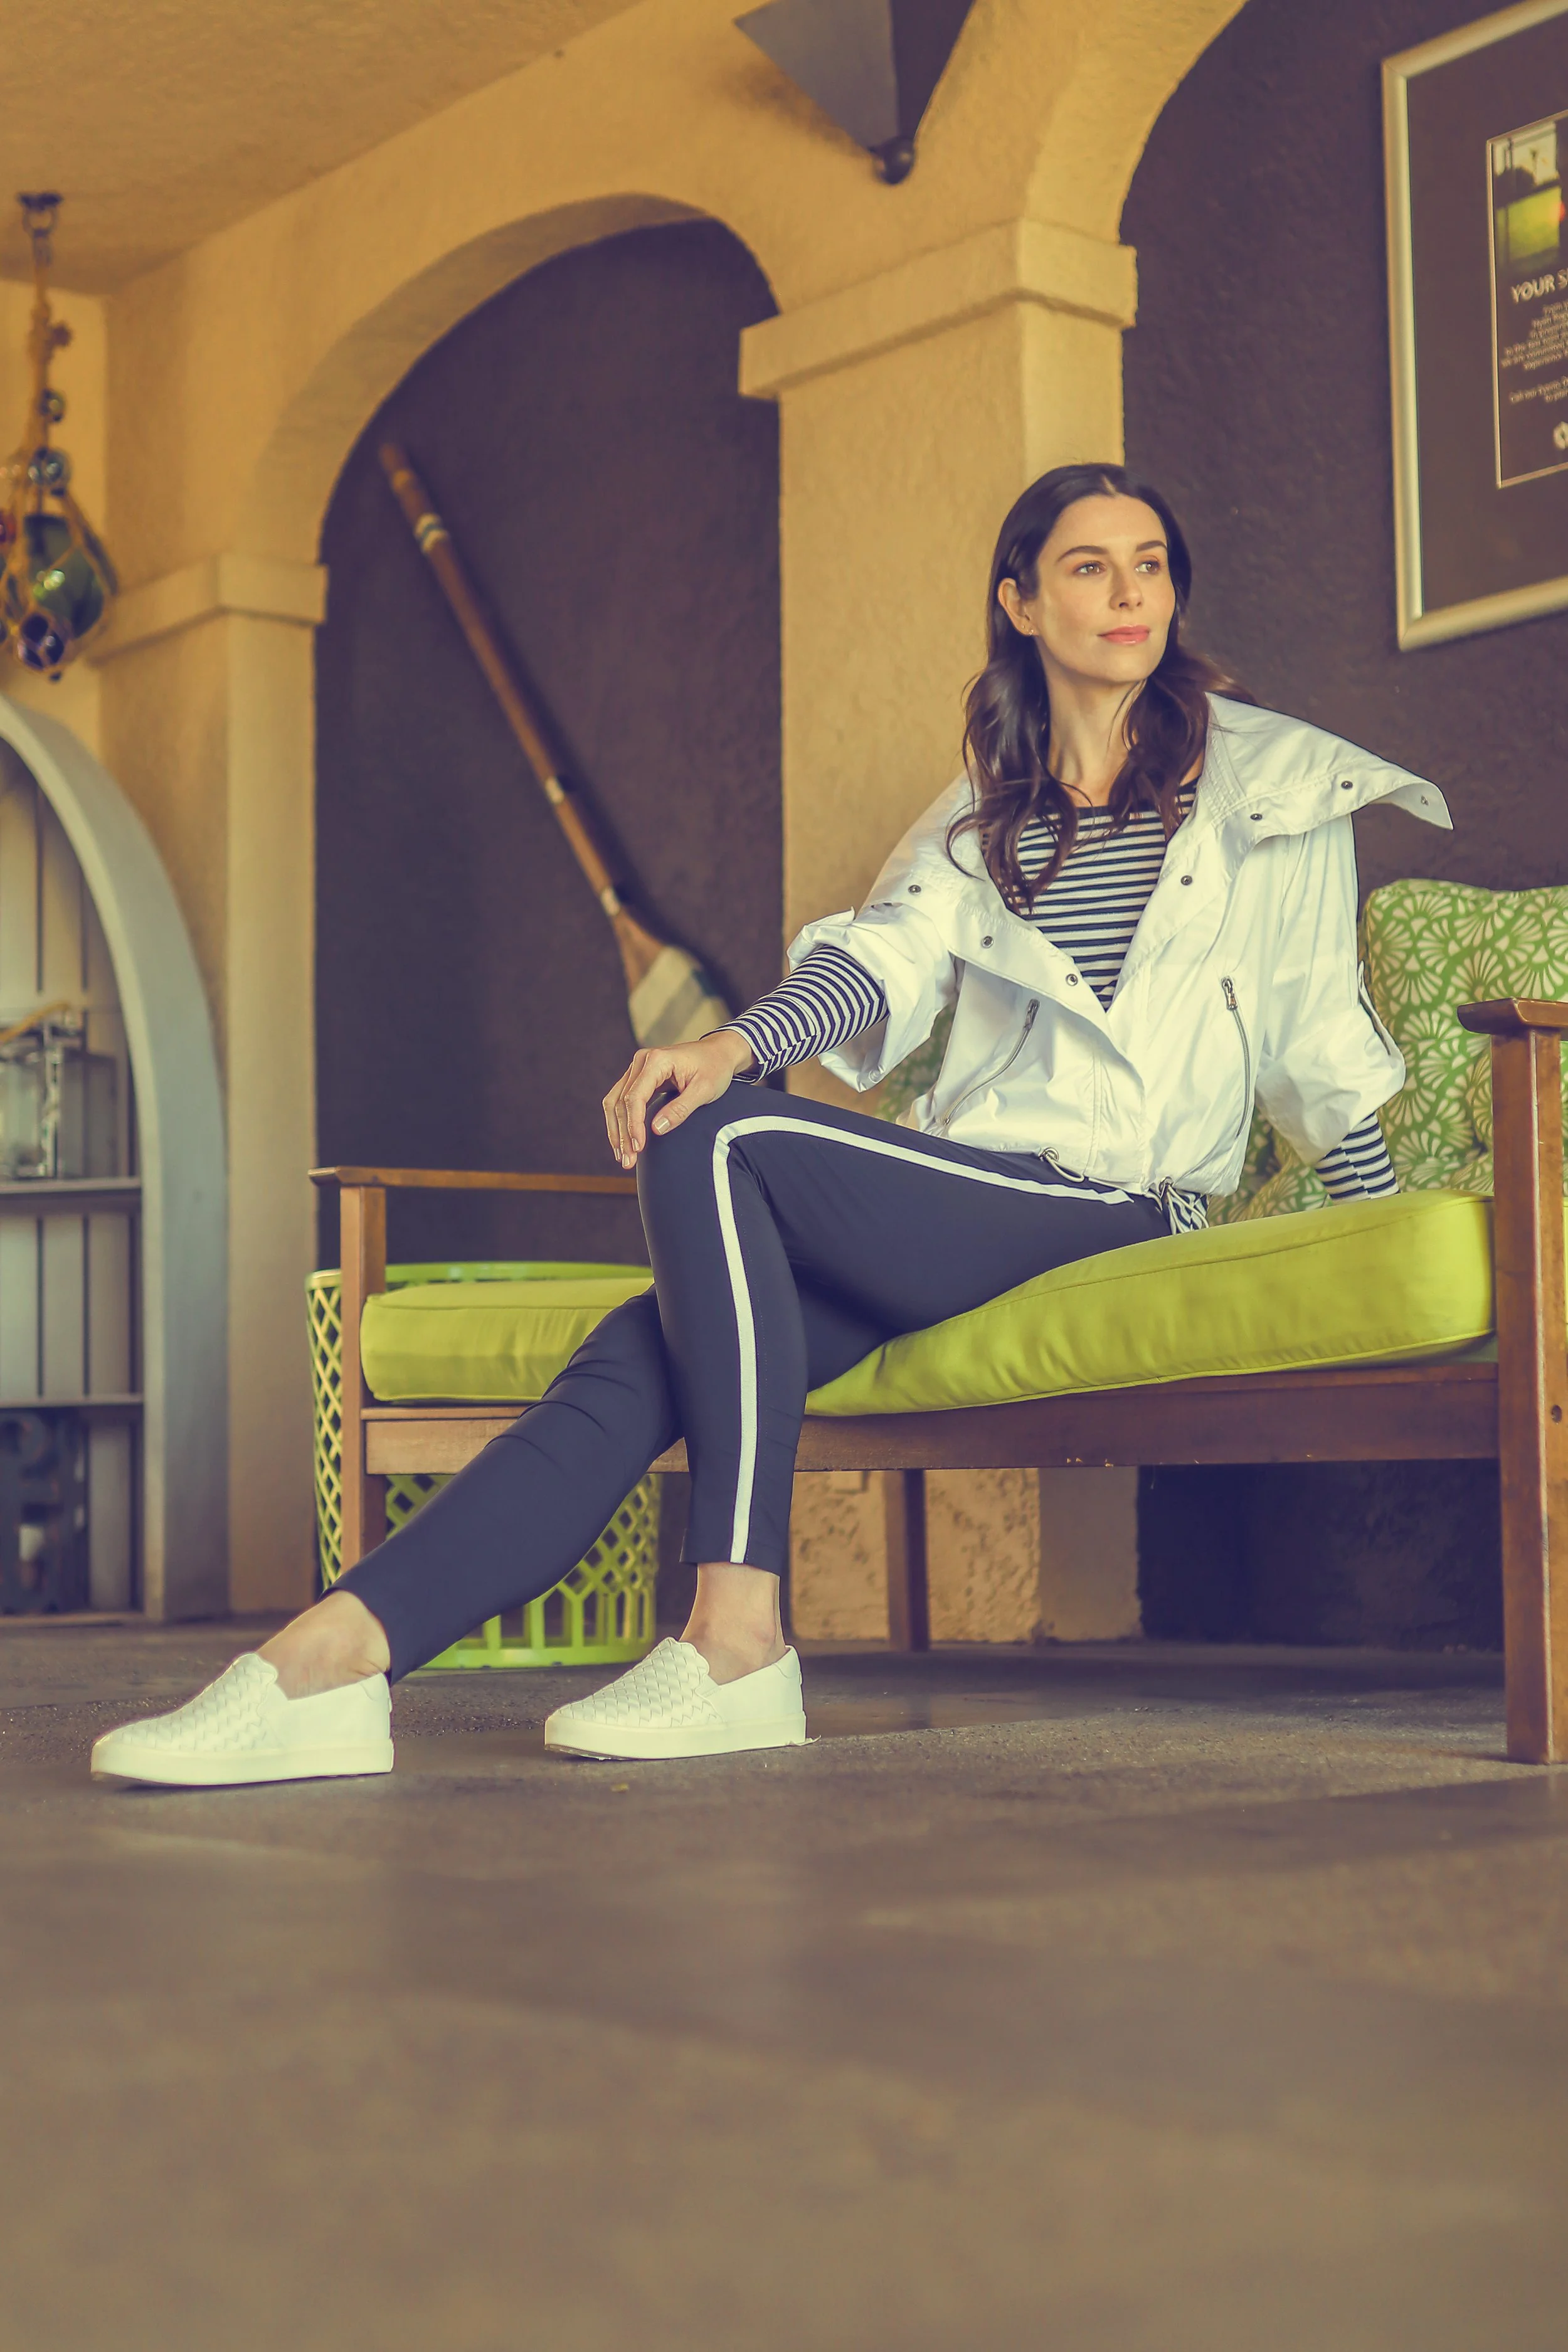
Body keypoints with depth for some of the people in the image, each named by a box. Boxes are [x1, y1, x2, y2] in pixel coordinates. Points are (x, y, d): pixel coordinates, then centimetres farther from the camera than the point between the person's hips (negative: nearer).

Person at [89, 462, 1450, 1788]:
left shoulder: (1270, 777, 12)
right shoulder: (980, 820, 21)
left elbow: (1314, 1019, 13)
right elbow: (883, 960, 3)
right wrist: (733, 1049, -18)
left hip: (1115, 1202, -5)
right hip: (966, 1193, 5)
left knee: (714, 1145, -28)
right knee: (647, 1351, -21)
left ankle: (737, 1639, -32)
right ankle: (333, 1656, -33)